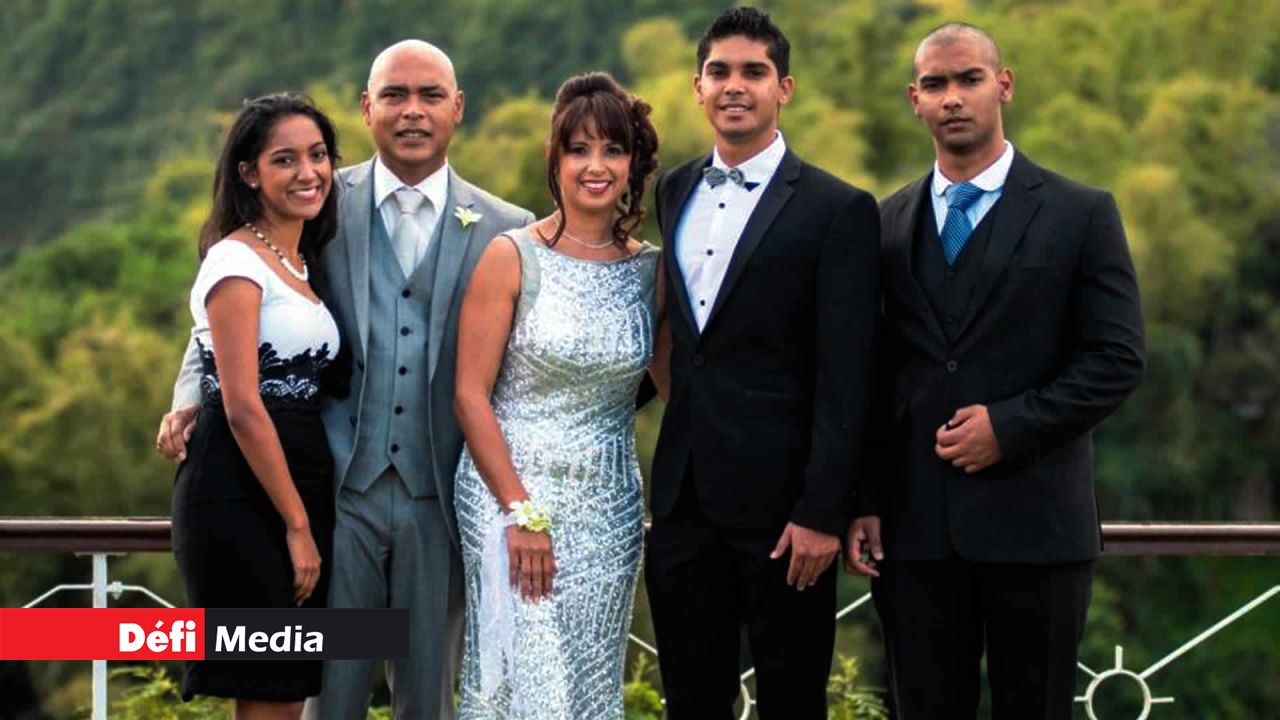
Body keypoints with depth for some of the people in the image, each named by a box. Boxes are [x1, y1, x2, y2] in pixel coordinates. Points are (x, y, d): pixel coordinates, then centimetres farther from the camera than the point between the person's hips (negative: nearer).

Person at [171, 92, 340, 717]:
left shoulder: (299, 264, 17)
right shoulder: (236, 261, -11)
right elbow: (243, 408, -17)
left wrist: (306, 519, 11)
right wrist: (298, 525, -16)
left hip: (295, 485, 9)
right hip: (242, 494, -9)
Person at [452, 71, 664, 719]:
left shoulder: (651, 270, 4)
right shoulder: (513, 257, -7)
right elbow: (471, 395, -8)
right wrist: (521, 513, -13)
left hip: (609, 511, 4)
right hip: (513, 492, -4)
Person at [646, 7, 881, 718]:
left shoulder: (838, 210, -7)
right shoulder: (674, 193, 11)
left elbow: (845, 379, -11)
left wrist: (823, 513, -16)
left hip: (780, 502, -5)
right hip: (685, 497, 5)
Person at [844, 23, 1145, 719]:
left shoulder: (1081, 215, 0)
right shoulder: (888, 223, 10)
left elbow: (1117, 360, -5)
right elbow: (873, 375, 10)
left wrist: (1010, 426, -14)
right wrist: (863, 502, 3)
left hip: (1034, 522, -2)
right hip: (914, 526, 3)